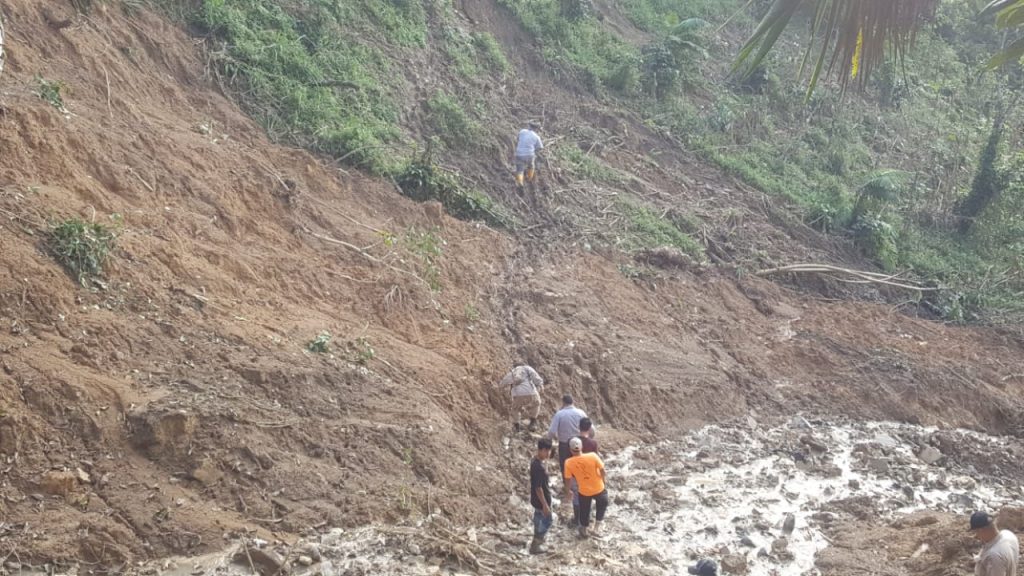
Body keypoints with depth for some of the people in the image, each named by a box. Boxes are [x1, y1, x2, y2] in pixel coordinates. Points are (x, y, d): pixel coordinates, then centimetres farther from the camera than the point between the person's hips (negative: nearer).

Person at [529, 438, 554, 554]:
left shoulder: (535, 460, -4)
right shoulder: (538, 467, -34)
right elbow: (538, 488, -29)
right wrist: (545, 505, -22)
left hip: (536, 498, 9)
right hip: (541, 499, -9)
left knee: (538, 518, 27)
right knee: (546, 521, 9)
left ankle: (537, 539, 48)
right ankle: (534, 546, 19)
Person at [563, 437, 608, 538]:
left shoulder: (569, 463, -21)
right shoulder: (593, 456, -24)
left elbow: (568, 480, -10)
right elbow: (602, 471, -14)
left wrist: (567, 493, 7)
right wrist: (602, 481, 7)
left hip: (584, 492, 0)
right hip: (598, 488, 0)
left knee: (584, 510, 26)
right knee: (602, 504, 30)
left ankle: (584, 530, 45)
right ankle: (596, 528, 35)